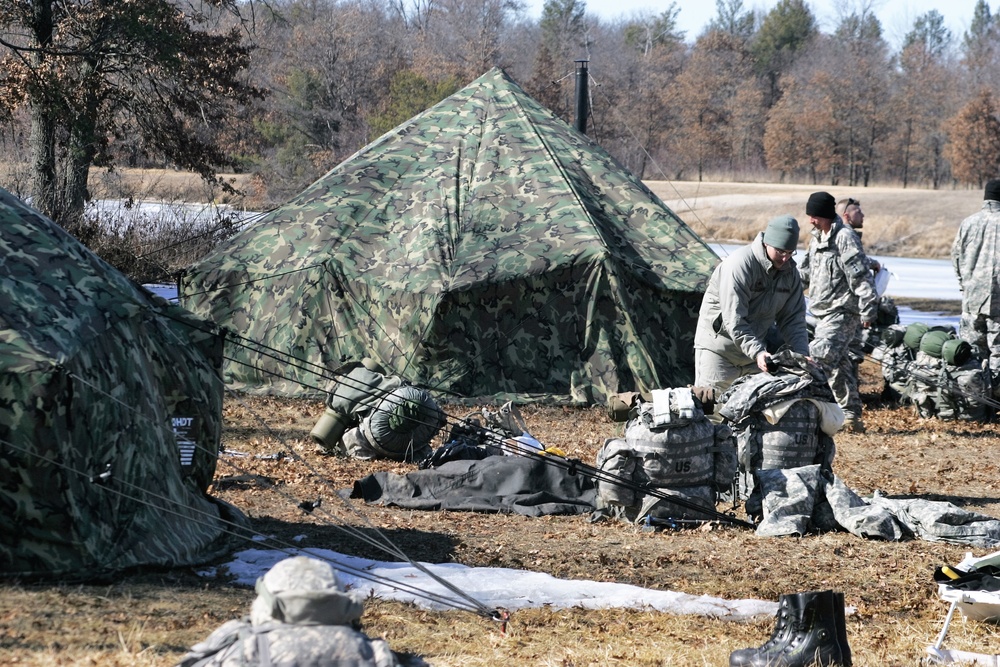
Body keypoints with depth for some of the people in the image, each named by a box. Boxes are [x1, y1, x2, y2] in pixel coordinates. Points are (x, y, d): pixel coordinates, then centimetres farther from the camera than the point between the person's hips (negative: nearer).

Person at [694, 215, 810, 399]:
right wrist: (757, 352, -34)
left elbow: (793, 320, 4)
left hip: (755, 347, 7)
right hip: (719, 347, -7)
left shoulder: (790, 273, -1)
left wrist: (802, 355, -11)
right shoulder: (740, 265, -24)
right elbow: (734, 321, -27)